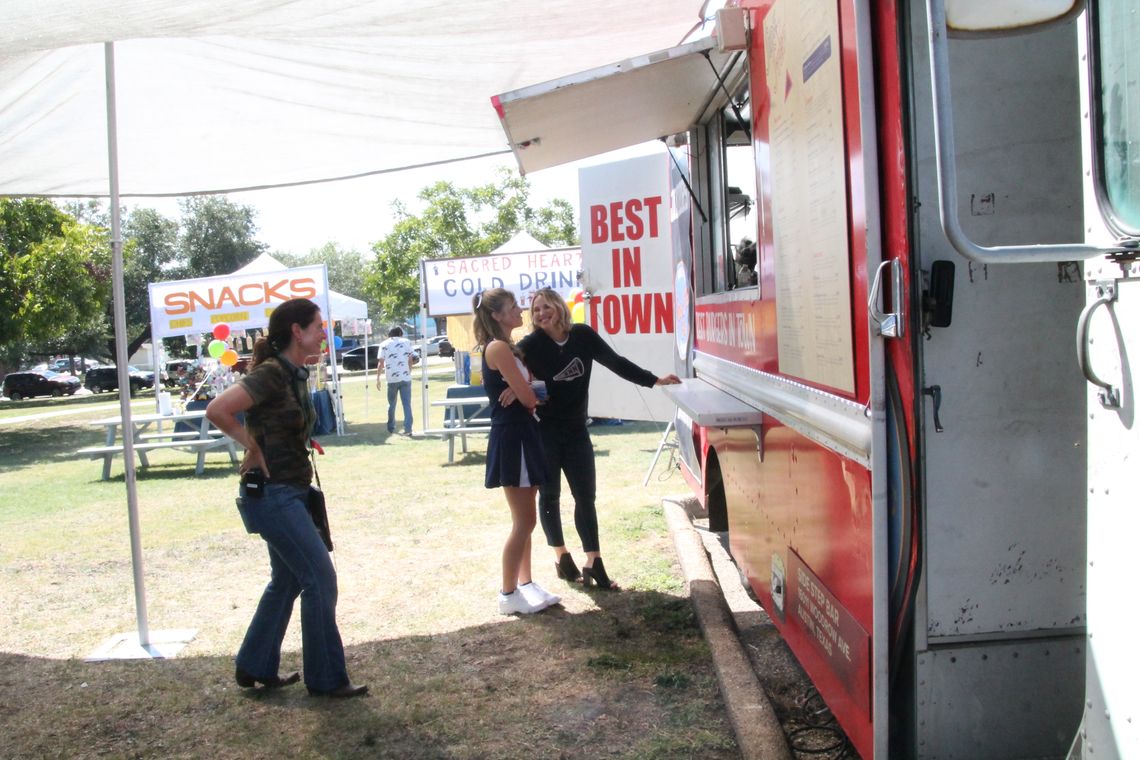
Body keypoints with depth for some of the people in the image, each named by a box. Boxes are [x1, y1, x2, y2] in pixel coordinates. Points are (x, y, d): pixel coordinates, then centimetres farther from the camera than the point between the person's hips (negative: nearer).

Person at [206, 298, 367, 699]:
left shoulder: (296, 374, 10)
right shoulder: (271, 373, -18)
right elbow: (217, 410, -24)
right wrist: (253, 448, -14)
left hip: (287, 493, 10)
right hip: (271, 493, -10)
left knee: (287, 580, 18)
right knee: (319, 578, -5)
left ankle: (255, 668, 31)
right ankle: (326, 679, 6)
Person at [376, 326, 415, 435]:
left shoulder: (384, 344, 4)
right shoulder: (407, 342, 6)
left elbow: (381, 363, -2)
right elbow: (410, 360, 3)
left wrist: (378, 378, 1)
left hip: (392, 378, 0)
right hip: (406, 378, 0)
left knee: (392, 404, 16)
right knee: (407, 404, -1)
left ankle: (391, 428, 25)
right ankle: (408, 428, -11)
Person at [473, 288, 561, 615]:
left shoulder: (507, 348, 15)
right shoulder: (498, 348, -16)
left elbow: (524, 392, 8)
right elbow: (529, 398, -18)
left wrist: (521, 393, -15)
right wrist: (524, 395, 5)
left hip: (521, 435, 10)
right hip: (511, 437, -10)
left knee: (525, 520, 15)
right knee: (524, 522, -2)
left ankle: (525, 583, 25)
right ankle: (508, 594, 8)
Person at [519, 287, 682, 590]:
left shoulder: (583, 336, -3)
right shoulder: (531, 345, -12)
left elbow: (616, 362, 3)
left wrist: (654, 380, 4)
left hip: (576, 431, 3)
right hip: (544, 432, -3)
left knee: (586, 496, 3)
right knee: (550, 496, 8)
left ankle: (593, 563, 8)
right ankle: (561, 556, 24)